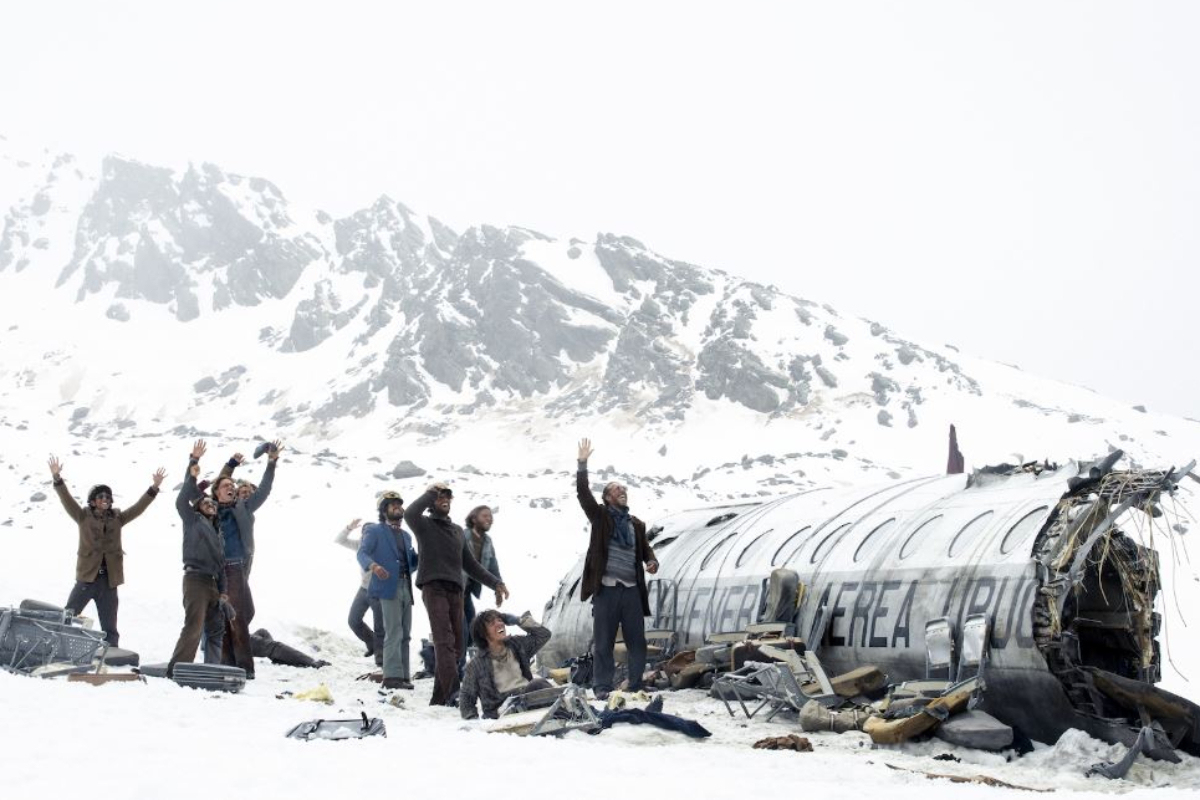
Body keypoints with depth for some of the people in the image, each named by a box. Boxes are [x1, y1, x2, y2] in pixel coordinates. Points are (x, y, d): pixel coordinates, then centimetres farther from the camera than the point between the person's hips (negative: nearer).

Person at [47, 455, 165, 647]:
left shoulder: (117, 518, 11)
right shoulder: (84, 516, 4)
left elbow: (138, 507, 6)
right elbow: (67, 500, -7)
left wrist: (154, 487, -6)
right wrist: (57, 479, -21)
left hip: (109, 580, 2)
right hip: (87, 577, -2)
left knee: (109, 628, 8)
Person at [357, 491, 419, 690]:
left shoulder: (405, 535, 26)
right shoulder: (375, 531, 3)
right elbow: (362, 553, -10)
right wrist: (373, 566, -31)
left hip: (406, 588, 7)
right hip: (389, 587, -7)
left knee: (405, 634, 7)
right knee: (394, 633, -13)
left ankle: (403, 675, 11)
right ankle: (392, 676, -14)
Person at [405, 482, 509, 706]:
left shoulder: (457, 530, 27)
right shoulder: (425, 525, 8)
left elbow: (470, 564, 29)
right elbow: (410, 514, -17)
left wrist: (495, 583, 21)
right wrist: (430, 493, -3)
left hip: (455, 591, 7)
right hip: (433, 587, -7)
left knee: (455, 644, 2)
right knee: (444, 641, -20)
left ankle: (439, 698, 6)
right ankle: (453, 691, -31)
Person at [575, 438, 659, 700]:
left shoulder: (636, 524, 17)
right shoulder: (600, 516, 6)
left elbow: (645, 549, 19)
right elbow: (583, 493, -5)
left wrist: (652, 562, -4)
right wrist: (583, 464, -13)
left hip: (632, 589, 4)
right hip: (606, 588, -4)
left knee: (637, 641, 5)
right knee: (604, 641, 0)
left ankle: (637, 687, 13)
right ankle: (602, 687, 7)